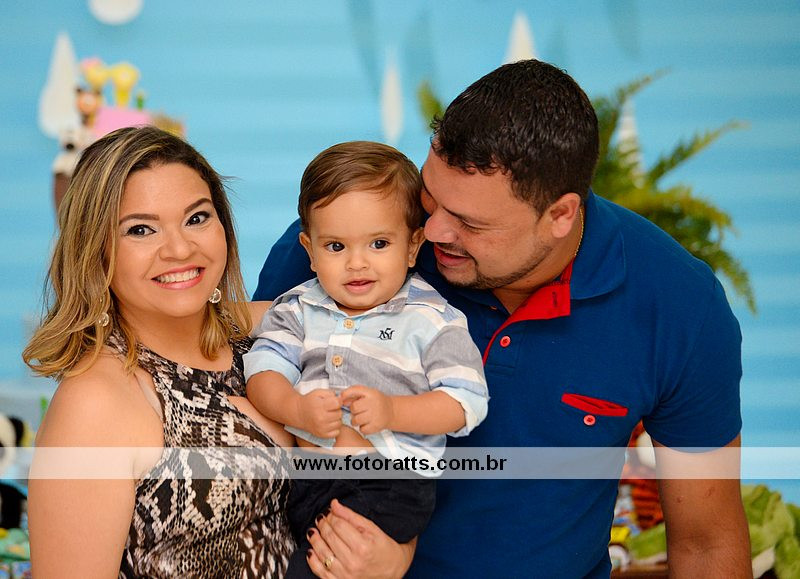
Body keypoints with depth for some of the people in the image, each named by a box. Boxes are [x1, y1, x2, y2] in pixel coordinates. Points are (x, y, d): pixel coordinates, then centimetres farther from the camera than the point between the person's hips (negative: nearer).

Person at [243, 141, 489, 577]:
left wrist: (393, 411, -20)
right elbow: (262, 372, 1)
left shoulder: (433, 319, 2)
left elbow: (465, 401, -5)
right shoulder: (297, 309, 13)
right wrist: (298, 410, -20)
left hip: (391, 481, -5)